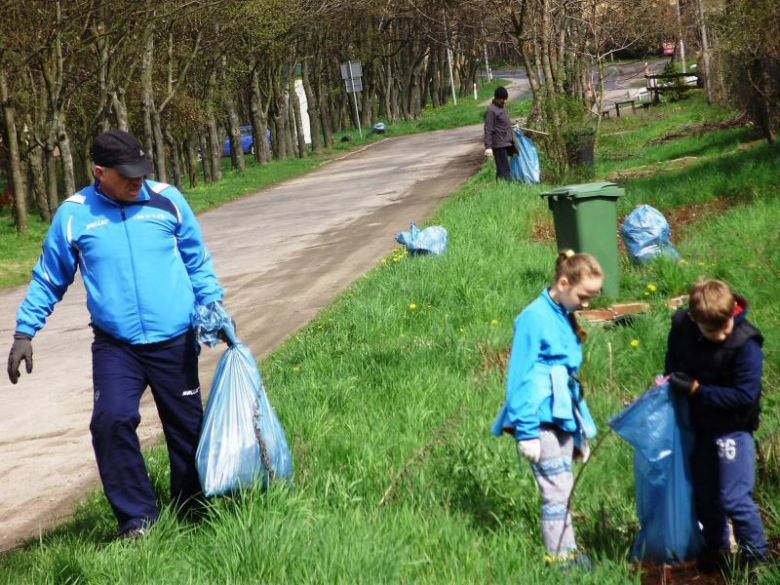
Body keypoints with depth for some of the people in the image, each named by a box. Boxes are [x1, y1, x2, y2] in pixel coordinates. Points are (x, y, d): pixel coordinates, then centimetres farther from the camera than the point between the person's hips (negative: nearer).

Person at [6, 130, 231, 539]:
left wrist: (212, 304, 4)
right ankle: (137, 519, -9)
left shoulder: (167, 200, 1)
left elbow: (197, 260, 14)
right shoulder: (73, 215, -1)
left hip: (175, 341, 1)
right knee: (112, 420, -20)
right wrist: (24, 332, 3)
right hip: (115, 347, -1)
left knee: (187, 427, 8)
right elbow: (48, 279, 8)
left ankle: (191, 510, 26)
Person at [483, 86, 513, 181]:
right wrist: (488, 146, -22)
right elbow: (488, 130, -17)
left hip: (506, 144, 9)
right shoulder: (491, 110, -13)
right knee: (504, 169, -12)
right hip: (499, 145, -9)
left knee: (501, 169, 11)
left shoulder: (502, 107, 16)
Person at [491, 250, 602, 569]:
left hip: (563, 419, 8)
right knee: (557, 489, -8)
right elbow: (520, 377, -12)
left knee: (561, 488, 9)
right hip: (541, 419, -8)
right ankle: (561, 556, -3)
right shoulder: (534, 318, -10)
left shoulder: (564, 318, 15)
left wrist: (581, 431, 24)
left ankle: (566, 553, 12)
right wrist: (525, 432, -15)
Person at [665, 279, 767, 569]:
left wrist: (696, 390, -25)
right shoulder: (681, 325, -10)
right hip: (697, 424, 5)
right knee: (704, 496, 17)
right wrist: (671, 378, -5)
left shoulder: (745, 343, -26)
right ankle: (715, 548, 37)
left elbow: (745, 395, -25)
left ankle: (756, 557, 10)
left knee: (734, 498, -7)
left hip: (732, 428, -5)